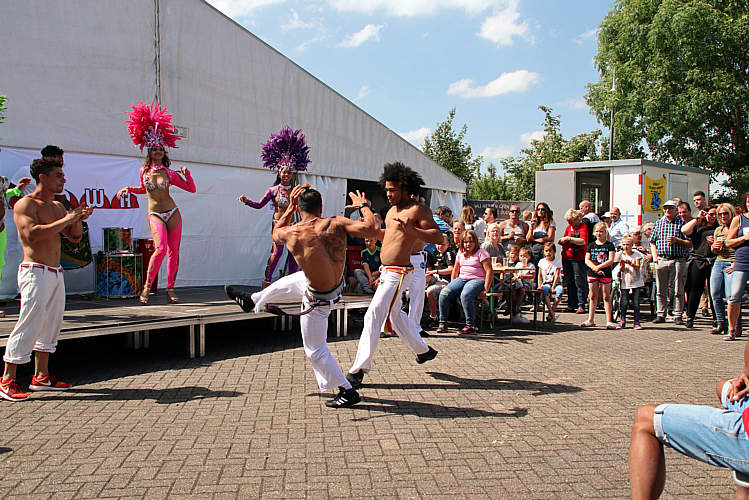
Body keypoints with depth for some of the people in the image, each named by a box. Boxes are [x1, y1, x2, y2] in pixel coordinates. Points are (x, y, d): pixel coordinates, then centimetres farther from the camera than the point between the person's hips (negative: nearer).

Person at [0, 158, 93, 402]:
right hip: (35, 272, -8)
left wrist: (79, 219, -2)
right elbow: (32, 234, -22)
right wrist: (66, 219, -20)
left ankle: (41, 376, 20)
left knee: (51, 324, 11)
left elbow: (74, 236, 18)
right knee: (29, 325, -8)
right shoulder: (25, 204, -7)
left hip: (55, 274, 8)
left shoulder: (57, 206, 17)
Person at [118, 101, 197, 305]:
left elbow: (191, 189, 5)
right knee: (160, 248, -21)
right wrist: (128, 188, 9)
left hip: (173, 213, 1)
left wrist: (186, 173, -10)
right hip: (155, 214, -1)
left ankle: (170, 288, 10)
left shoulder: (169, 172, 1)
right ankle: (147, 287, -11)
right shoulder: (144, 171, 5)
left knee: (174, 251, -1)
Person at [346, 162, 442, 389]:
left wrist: (411, 230, -35)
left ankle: (358, 370, -9)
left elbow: (438, 237, -23)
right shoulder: (393, 209, 13)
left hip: (398, 274, -10)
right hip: (387, 271, 10)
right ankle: (423, 350, 41)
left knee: (373, 317, -12)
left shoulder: (418, 210, -14)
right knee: (395, 314, 24)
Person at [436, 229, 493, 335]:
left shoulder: (481, 253, 0)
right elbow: (455, 269, 27)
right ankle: (443, 323, -12)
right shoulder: (460, 252, 19)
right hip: (461, 279, 6)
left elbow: (489, 271, -7)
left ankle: (471, 326, -33)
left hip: (477, 279, -6)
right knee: (444, 293, -20)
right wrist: (452, 285, 16)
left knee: (465, 295, -37)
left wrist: (486, 289, -14)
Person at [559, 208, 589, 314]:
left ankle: (581, 306, -3)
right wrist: (562, 241, -2)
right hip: (566, 257, 7)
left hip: (578, 258, -7)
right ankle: (571, 305, 15)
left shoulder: (583, 227, -6)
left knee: (579, 282, -6)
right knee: (569, 282, 9)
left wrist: (569, 238, -22)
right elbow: (564, 241, 20)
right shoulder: (569, 227, 15)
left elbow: (583, 241, -19)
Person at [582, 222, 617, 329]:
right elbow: (587, 260, 2)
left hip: (605, 273, -3)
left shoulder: (609, 245, 0)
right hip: (592, 274, 3)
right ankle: (590, 320, 14)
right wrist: (595, 268, -14)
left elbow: (611, 260, -9)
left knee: (606, 297, 0)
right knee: (593, 296, 8)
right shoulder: (591, 245, 9)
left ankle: (609, 321, 1)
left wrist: (598, 267, -18)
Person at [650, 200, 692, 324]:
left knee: (678, 290, 0)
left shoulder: (682, 224, 4)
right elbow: (652, 242, 17)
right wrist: (655, 257, 6)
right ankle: (660, 314, 12)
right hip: (661, 260, 2)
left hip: (678, 260, -2)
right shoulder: (658, 223, 13)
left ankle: (677, 316, 6)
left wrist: (677, 240, -13)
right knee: (661, 290, 5)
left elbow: (690, 244, 1)